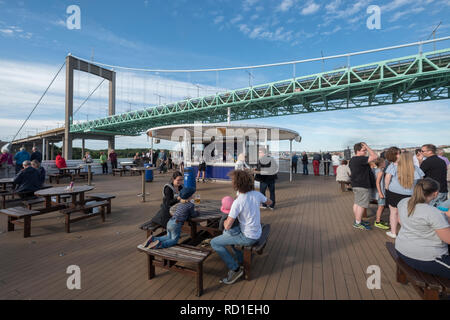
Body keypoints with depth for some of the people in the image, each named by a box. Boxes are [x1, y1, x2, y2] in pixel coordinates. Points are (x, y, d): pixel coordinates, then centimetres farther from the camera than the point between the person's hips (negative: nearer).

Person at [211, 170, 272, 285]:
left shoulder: (238, 202, -27)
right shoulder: (257, 194, -7)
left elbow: (227, 226, -23)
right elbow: (269, 203, 14)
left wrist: (225, 222, 0)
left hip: (248, 237, -8)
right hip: (257, 232, 8)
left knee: (214, 243, 1)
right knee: (226, 233, 26)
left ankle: (235, 268, 5)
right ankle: (240, 260, 32)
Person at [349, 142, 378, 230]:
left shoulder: (352, 160, 12)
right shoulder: (360, 159, -20)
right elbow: (375, 156, -21)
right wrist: (367, 147, -13)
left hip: (355, 184, 10)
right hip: (363, 186, -10)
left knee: (357, 203, 16)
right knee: (361, 205, -3)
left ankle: (357, 220, 27)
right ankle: (358, 223, 5)